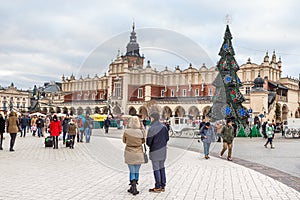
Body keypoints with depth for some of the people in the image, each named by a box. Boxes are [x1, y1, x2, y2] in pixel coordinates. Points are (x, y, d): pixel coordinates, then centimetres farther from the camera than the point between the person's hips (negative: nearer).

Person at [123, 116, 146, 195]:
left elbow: (124, 141, 4)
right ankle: (132, 188, 24)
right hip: (139, 153, 1)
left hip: (129, 153, -1)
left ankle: (134, 188, -7)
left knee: (132, 171, 6)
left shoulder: (126, 131, -12)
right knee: (136, 171, 14)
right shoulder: (141, 131, -11)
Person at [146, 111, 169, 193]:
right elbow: (167, 138, 7)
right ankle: (162, 185, 20)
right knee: (162, 167, 14)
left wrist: (150, 145, 7)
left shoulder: (151, 129, -19)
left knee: (156, 168, 1)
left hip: (155, 151, -6)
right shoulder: (164, 127, 1)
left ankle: (158, 187, 7)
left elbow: (148, 142, -15)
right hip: (163, 150, 6)